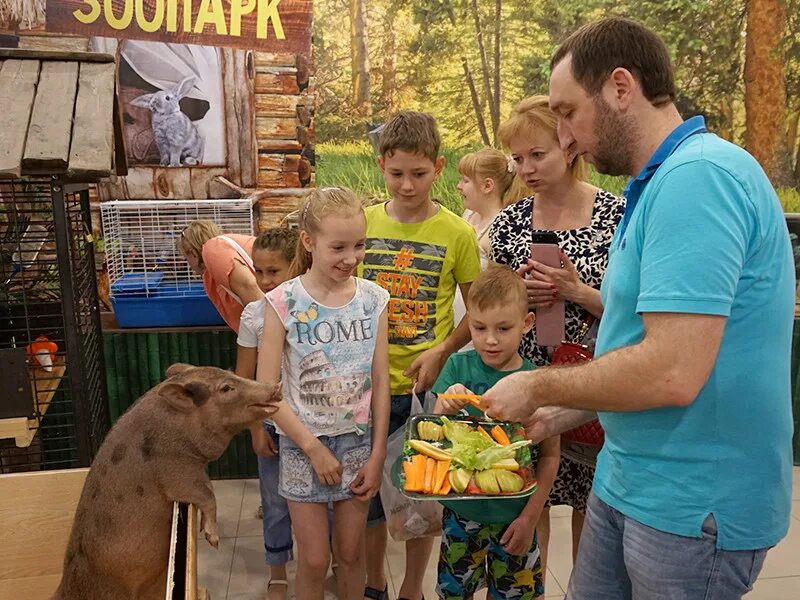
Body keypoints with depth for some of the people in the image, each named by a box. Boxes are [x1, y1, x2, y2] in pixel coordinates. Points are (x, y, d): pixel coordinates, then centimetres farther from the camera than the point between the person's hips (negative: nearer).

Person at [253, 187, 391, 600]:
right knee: (315, 559, 10)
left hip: (358, 441, 2)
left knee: (351, 553, 15)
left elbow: (380, 383, -2)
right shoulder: (284, 302, -14)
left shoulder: (373, 299, -5)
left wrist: (377, 455, -2)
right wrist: (314, 448, -12)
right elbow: (266, 389, -13)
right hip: (304, 445, -2)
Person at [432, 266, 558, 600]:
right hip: (460, 509, 2)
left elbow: (549, 456, -5)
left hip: (513, 515, -1)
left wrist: (530, 517, -6)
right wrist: (444, 409, -26)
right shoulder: (458, 367, -7)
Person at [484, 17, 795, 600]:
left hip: (694, 504, -9)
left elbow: (672, 373, -29)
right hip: (628, 478, 9)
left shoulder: (698, 176, -22)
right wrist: (566, 412, 12)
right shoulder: (660, 184, 10)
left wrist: (539, 387, -15)